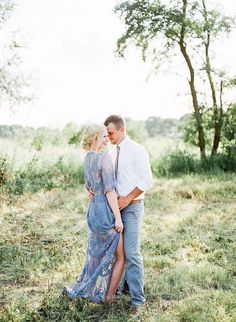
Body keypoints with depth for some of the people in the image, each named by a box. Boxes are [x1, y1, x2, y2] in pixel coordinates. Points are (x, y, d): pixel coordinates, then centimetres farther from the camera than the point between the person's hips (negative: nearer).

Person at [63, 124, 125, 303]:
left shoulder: (88, 157, 9)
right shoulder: (105, 157, -18)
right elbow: (109, 190, -21)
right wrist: (118, 217, -18)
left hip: (94, 208, 9)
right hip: (106, 210, -9)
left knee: (97, 254, 20)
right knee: (121, 256, 6)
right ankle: (109, 297, 14)